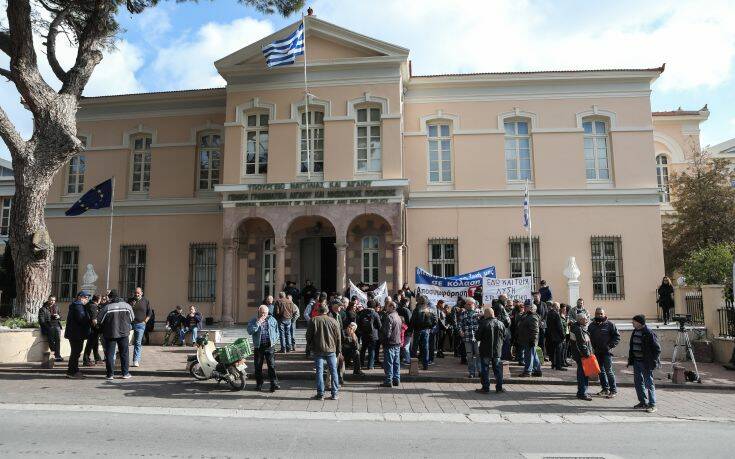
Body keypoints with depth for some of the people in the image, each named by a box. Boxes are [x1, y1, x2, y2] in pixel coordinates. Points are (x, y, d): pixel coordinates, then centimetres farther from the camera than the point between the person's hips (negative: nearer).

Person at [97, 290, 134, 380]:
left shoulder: (106, 307, -9)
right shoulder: (127, 306, -2)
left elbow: (99, 321, -3)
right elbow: (132, 319, 9)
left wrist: (102, 329, 15)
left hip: (110, 334, -2)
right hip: (124, 333, 2)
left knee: (109, 354, 7)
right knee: (124, 353, 11)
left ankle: (110, 374, 8)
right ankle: (125, 373, 14)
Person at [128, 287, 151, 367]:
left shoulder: (145, 301, 6)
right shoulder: (130, 301, 8)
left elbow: (149, 313, 12)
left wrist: (145, 321, 1)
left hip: (140, 324, -1)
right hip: (130, 323, 1)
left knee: (138, 343, -2)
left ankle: (136, 360, -1)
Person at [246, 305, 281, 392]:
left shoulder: (272, 320, 9)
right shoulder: (253, 321, 4)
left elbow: (277, 332, 16)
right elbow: (250, 331, -12)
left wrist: (274, 340, 3)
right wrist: (258, 323, -15)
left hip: (270, 346, 0)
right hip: (258, 346, 1)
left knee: (272, 365, -6)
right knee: (258, 366, 6)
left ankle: (274, 384, -5)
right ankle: (259, 384, 19)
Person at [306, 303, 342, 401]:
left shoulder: (313, 321, -3)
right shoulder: (333, 321, 0)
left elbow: (308, 335, 0)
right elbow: (338, 337, 3)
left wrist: (309, 347, 15)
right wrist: (338, 350, 12)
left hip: (318, 350, -1)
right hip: (331, 350, 1)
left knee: (319, 372, 4)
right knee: (333, 371, 9)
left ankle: (320, 394, 6)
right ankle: (335, 394, 12)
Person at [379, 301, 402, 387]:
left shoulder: (389, 317, -17)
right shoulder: (398, 316, 12)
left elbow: (387, 332, -21)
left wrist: (383, 339, -7)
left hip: (390, 343, -9)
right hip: (398, 342, 9)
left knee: (388, 363, -2)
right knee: (396, 362, 13)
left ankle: (388, 381, 0)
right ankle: (396, 380, 19)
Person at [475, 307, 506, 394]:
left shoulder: (483, 324, -16)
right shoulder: (500, 324, -2)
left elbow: (478, 338, -9)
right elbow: (504, 337, 7)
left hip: (485, 351, -3)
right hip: (497, 351, 4)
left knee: (485, 369, 6)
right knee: (498, 369, 13)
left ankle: (485, 388, 8)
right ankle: (499, 388, 16)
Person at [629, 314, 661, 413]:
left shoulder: (649, 333, -16)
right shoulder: (635, 332, 9)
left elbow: (657, 349, -13)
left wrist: (653, 361, -16)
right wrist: (630, 359, 13)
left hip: (646, 363, -8)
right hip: (636, 361, 8)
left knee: (648, 383, -3)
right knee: (638, 382, 13)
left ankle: (652, 405, 5)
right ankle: (643, 402, 25)